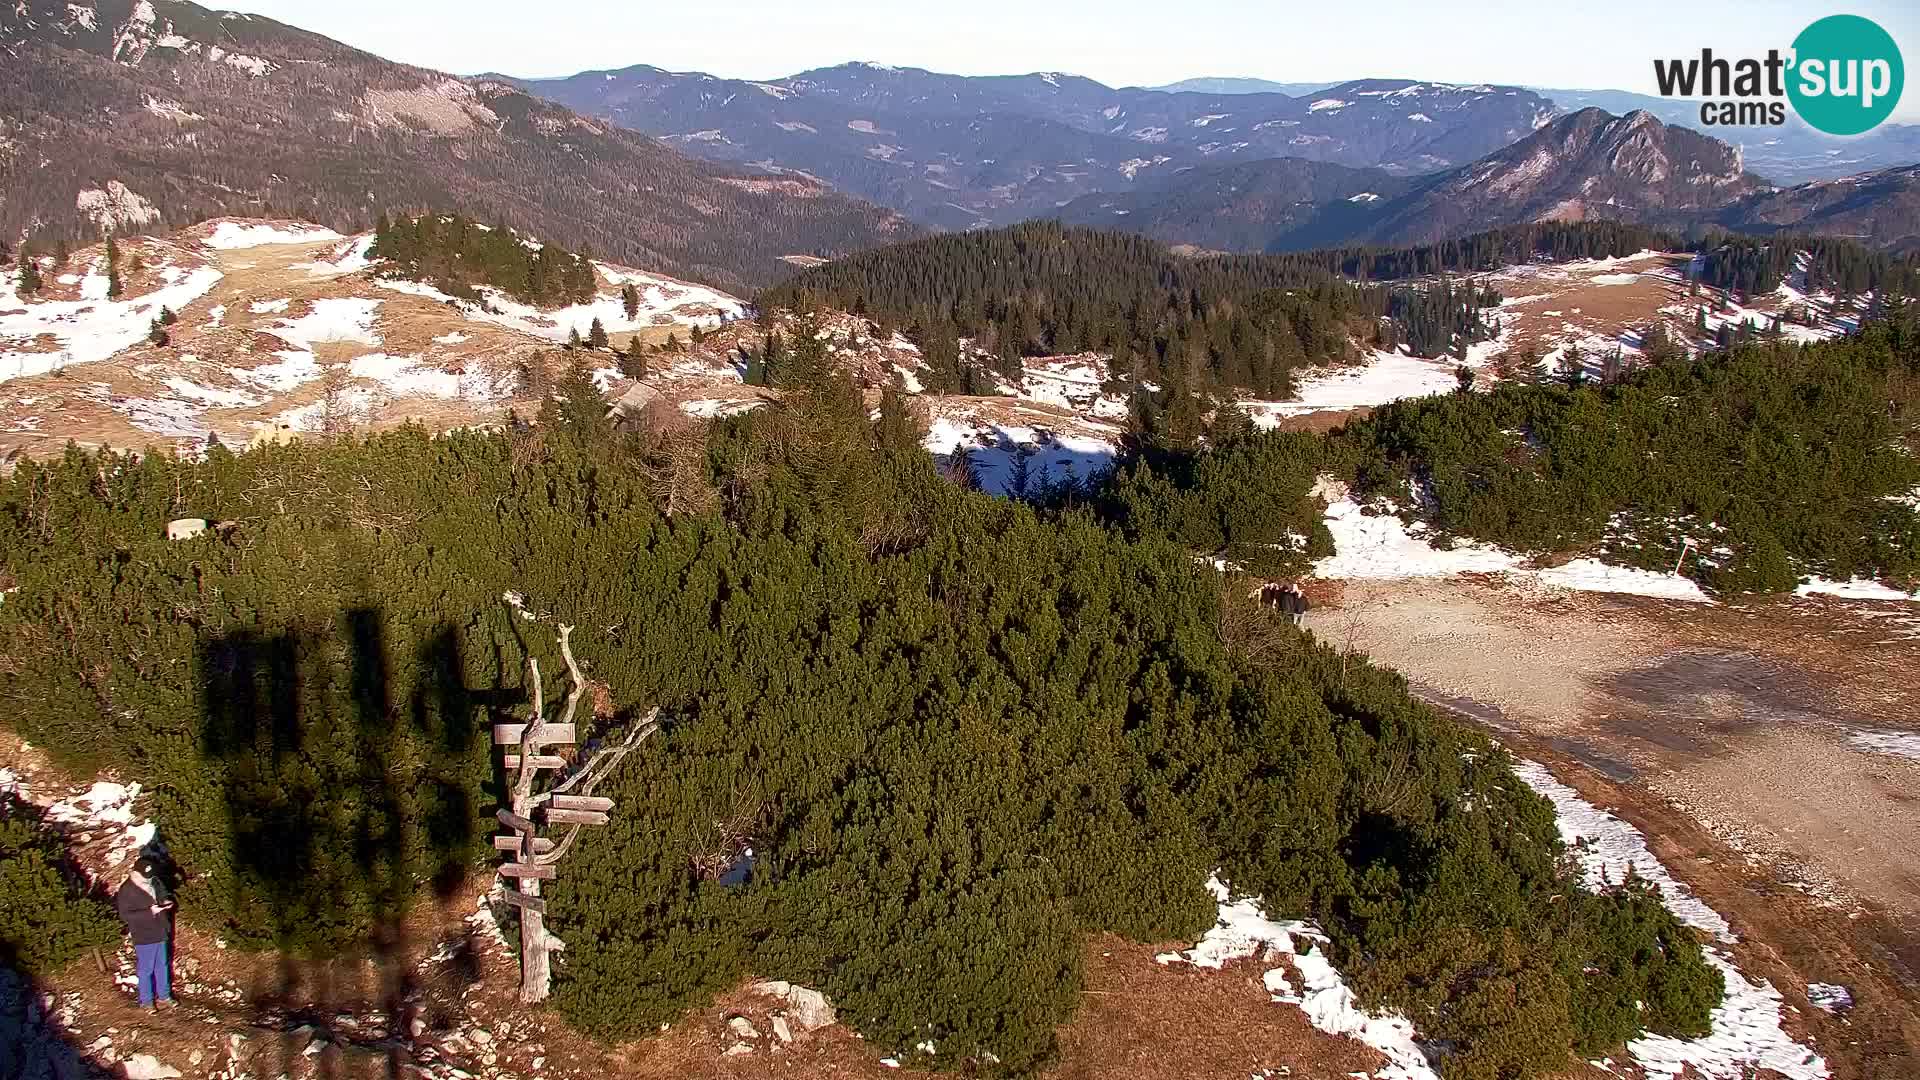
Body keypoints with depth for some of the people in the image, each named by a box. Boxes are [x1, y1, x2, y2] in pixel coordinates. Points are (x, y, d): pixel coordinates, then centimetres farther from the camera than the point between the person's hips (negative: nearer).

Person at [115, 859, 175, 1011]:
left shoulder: (154, 884, 3)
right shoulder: (126, 891, -16)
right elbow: (125, 915, -19)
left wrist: (165, 904, -2)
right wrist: (150, 912, -26)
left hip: (160, 933, 6)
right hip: (144, 937, -6)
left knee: (162, 967, 17)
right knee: (146, 970, 6)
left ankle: (164, 997, 30)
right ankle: (146, 1001, 21)